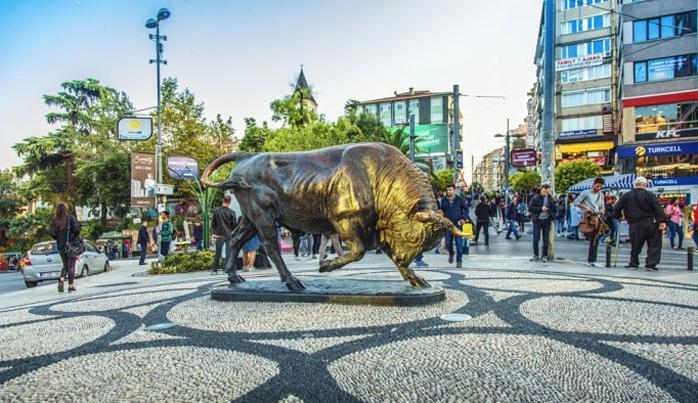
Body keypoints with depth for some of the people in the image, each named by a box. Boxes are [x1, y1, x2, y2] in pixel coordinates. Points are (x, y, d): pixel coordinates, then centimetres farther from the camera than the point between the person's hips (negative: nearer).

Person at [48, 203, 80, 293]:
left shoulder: (55, 220, 4)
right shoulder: (71, 217, -6)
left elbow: (51, 232, -6)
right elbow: (76, 229, -17)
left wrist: (58, 239, 8)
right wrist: (75, 237, 0)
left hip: (60, 245, 3)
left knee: (65, 265, 17)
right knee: (71, 265, 4)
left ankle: (61, 280, -6)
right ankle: (71, 286, 4)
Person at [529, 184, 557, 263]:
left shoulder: (551, 199, 7)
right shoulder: (536, 198, -2)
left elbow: (555, 209, 20)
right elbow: (530, 208, -7)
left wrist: (552, 217, 5)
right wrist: (540, 209, -15)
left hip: (546, 221, 2)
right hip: (537, 220, -2)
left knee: (546, 239, 3)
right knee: (536, 239, 0)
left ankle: (544, 256, 11)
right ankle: (536, 255, 11)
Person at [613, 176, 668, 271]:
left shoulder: (626, 196, 6)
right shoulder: (649, 195, -3)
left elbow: (616, 209, 9)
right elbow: (658, 208, -11)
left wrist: (618, 217, 26)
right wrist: (663, 221, -13)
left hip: (635, 225, 3)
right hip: (650, 224, -2)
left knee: (635, 245, 14)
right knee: (654, 245, 7)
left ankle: (633, 263, 19)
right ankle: (651, 264, 2)